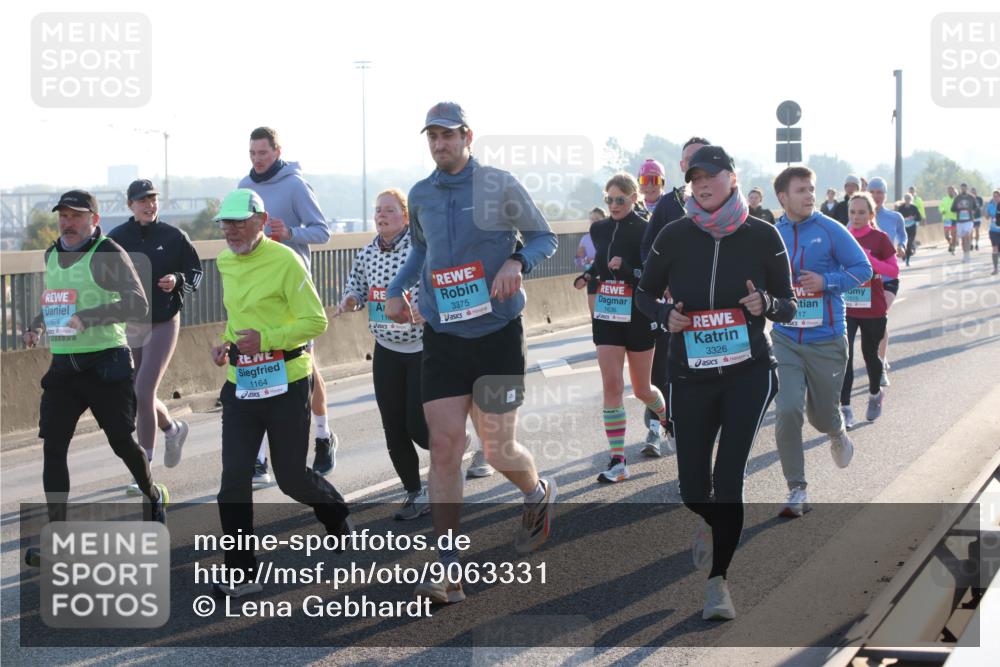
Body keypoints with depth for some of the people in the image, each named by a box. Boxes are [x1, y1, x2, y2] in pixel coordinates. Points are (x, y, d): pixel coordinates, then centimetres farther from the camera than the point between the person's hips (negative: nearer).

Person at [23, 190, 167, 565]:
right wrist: (36, 327, 9)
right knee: (53, 446, -3)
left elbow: (138, 305, -20)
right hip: (63, 366, 6)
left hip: (106, 363, -6)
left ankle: (152, 495, 34)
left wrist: (89, 317, -29)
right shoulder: (51, 256, 12)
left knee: (122, 441, 3)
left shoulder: (108, 255, -10)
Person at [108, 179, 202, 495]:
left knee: (143, 394, -13)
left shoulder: (173, 237, -3)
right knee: (138, 395, 12)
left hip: (163, 323, -3)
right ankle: (172, 428, 44)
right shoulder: (115, 239, -1)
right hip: (126, 325, 3)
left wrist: (178, 281, -14)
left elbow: (196, 272, 5)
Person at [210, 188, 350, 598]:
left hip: (285, 382, -6)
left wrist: (266, 339, -23)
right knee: (234, 478, -5)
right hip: (240, 383, 6)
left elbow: (316, 321, -13)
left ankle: (335, 513, 39)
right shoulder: (225, 263, 10)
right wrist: (225, 343, 6)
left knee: (291, 476, 5)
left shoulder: (285, 261, -13)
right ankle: (242, 574, 0)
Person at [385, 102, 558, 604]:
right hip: (442, 337, 3)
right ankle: (448, 571, -3)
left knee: (498, 451, 1)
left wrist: (516, 261, -17)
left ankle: (539, 494, 37)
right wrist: (396, 288, 11)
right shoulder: (421, 195, 8)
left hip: (498, 335, -3)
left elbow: (544, 238, 3)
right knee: (444, 448, -5)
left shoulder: (499, 185, -5)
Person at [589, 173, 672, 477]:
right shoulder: (599, 229, 5)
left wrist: (626, 269, -26)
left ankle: (669, 423, 42)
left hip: (638, 317, -4)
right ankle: (617, 461, -7)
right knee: (611, 386, -7)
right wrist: (590, 275, 9)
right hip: (606, 316, 4)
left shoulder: (646, 231, -10)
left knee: (641, 389, 10)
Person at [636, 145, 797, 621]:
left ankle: (718, 579, -4)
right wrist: (665, 315, -12)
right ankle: (713, 522, 43)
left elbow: (788, 307, 3)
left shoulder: (762, 236, -4)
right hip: (691, 377, 2)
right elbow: (645, 295, 9)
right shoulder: (675, 237, -3)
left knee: (729, 476, -15)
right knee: (693, 490, 5)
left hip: (749, 372, -2)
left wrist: (766, 304, -19)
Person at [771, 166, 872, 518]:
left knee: (822, 415, 12)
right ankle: (797, 491, -2)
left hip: (826, 340, -1)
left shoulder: (830, 230, -6)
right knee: (787, 411, -13)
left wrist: (827, 282, -17)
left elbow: (863, 269, -3)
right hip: (785, 340, 1)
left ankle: (838, 436, 51)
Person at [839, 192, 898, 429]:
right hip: (845, 307, 1)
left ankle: (875, 394, 41)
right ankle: (845, 410, -10)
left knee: (870, 354, 14)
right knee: (844, 356, -11)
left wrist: (869, 259, -20)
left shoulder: (879, 238, -4)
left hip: (873, 309, -1)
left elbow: (894, 270, -6)